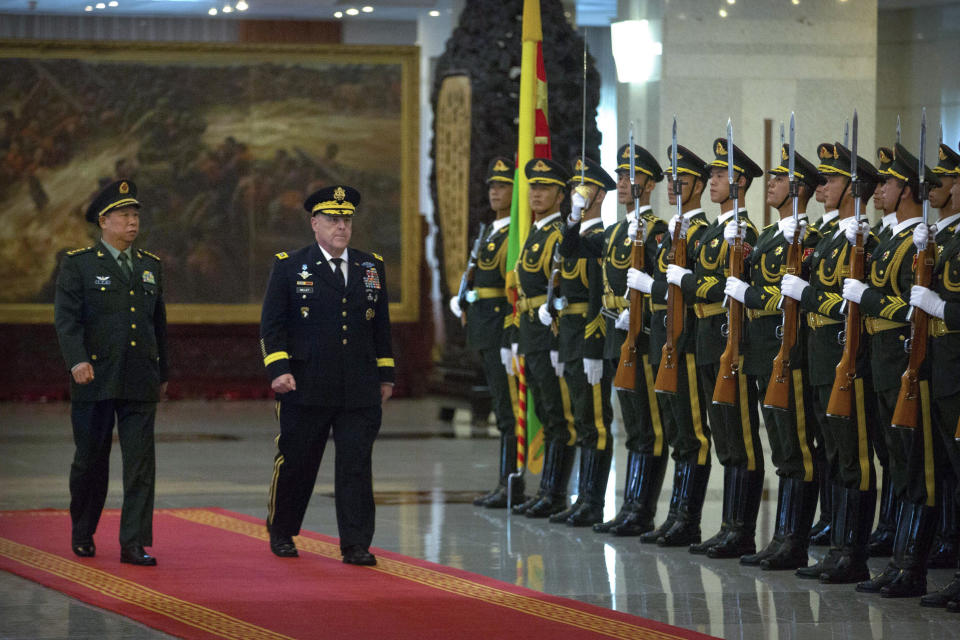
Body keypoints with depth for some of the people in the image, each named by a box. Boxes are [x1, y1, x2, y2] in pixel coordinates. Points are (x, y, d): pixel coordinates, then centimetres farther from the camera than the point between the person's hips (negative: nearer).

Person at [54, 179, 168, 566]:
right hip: (95, 380, -3)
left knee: (141, 462, -5)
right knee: (91, 461, 7)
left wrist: (163, 373, 21)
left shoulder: (151, 266, 15)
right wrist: (77, 360, -24)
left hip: (140, 383, 3)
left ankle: (134, 544, -5)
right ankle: (82, 534, 25)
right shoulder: (78, 265, 0)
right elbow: (66, 317, -10)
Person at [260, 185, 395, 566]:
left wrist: (385, 375, 15)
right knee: (296, 463, 7)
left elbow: (381, 326, 18)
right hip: (306, 389, -2)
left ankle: (356, 545, -1)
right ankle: (281, 533, 26)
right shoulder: (289, 267, 3)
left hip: (360, 391, 2)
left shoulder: (372, 267, 13)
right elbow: (272, 325, 0)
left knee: (356, 465, -4)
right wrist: (278, 370, -11)